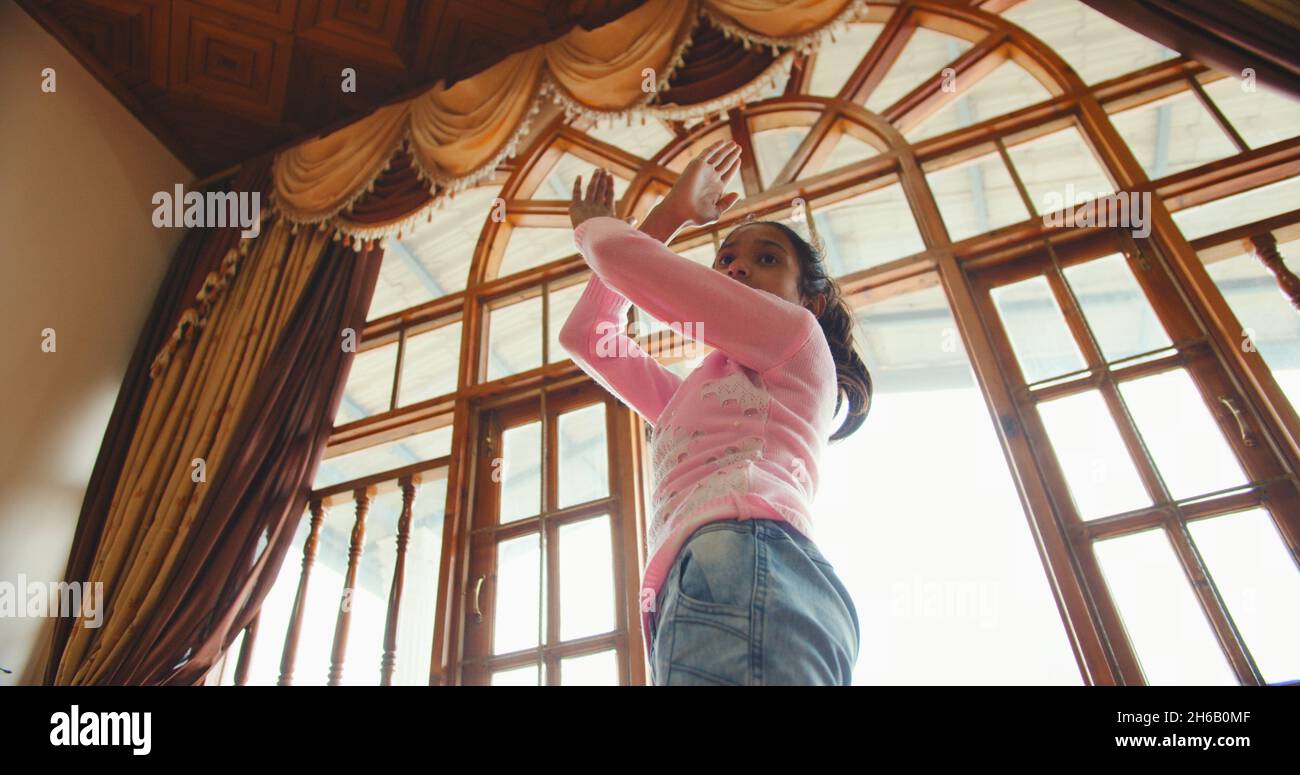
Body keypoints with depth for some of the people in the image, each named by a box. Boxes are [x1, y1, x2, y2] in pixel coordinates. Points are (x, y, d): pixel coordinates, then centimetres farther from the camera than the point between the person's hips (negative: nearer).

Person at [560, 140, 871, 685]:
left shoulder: (799, 337, 15)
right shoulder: (693, 398, 37)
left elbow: (618, 253, 11)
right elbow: (585, 337, 35)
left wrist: (591, 226, 36)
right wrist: (666, 216, 40)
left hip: (747, 561, -8)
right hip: (692, 589, 8)